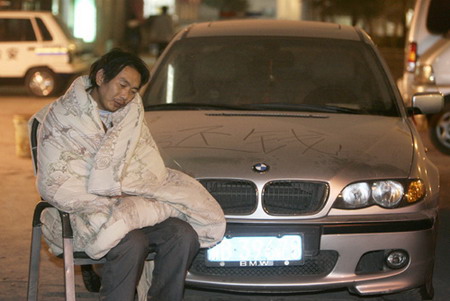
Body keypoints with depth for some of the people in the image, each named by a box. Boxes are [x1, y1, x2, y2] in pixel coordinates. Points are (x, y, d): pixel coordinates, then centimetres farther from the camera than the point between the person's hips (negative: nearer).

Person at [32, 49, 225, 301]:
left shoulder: (132, 113, 11)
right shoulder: (61, 118, -6)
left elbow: (151, 167, 5)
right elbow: (54, 187, -11)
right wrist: (108, 203, -16)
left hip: (130, 201, 5)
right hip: (82, 211, -5)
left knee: (183, 235, -21)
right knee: (132, 242, -35)